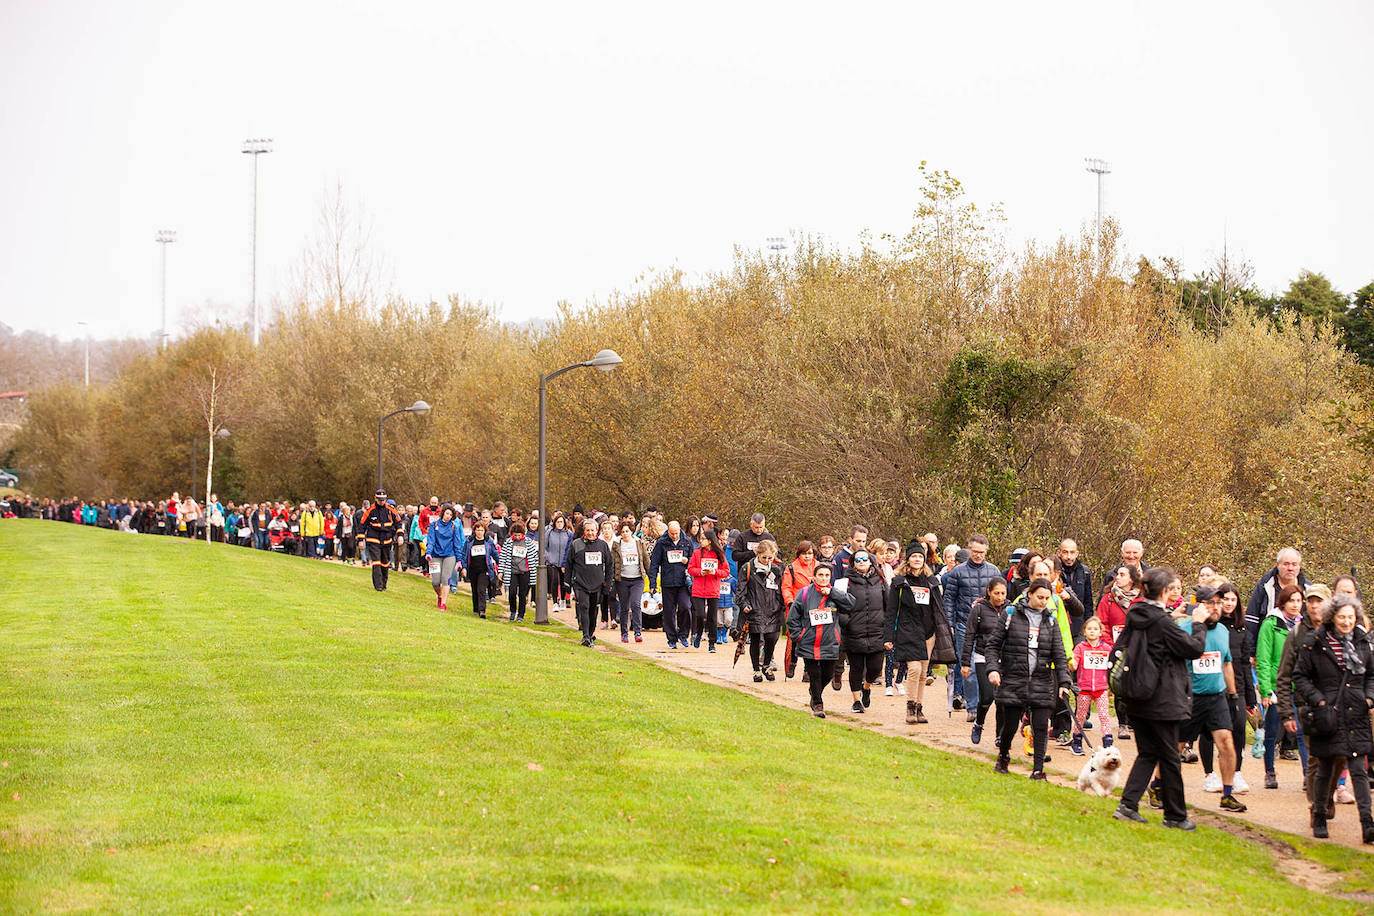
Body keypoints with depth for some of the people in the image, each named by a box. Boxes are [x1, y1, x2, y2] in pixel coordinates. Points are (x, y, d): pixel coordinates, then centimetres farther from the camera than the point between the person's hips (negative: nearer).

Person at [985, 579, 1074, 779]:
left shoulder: (1051, 621, 9)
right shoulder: (1012, 615, 1)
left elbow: (1059, 654, 7)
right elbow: (993, 644, 4)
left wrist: (1063, 683, -1)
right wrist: (993, 668, -9)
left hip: (1042, 681, 2)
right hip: (1014, 679, -2)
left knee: (1041, 726, -6)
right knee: (1010, 724, 0)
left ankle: (1038, 769, 1)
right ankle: (1003, 755, 30)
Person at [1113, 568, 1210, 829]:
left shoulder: (1134, 616, 4)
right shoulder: (1162, 621, -18)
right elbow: (1194, 648, -12)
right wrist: (1198, 623, 2)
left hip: (1137, 699, 7)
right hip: (1162, 699, -7)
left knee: (1147, 753, 15)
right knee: (1169, 758, 4)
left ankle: (1128, 805, 3)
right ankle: (1175, 815, 13)